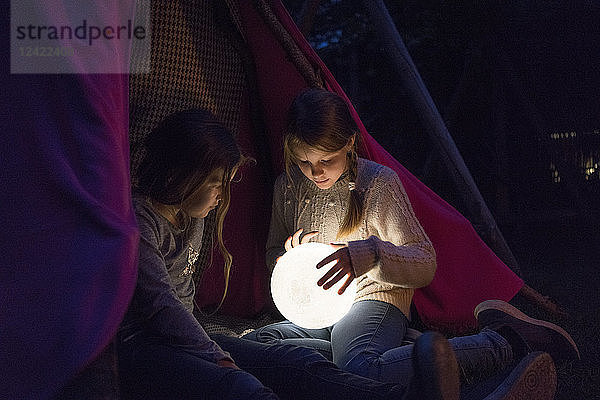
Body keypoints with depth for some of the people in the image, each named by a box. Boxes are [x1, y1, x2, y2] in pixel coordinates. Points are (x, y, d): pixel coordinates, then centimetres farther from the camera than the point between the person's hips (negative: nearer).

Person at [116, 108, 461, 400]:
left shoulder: (191, 219, 17)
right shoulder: (138, 219, -14)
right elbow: (158, 304, -19)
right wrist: (216, 357, -18)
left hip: (180, 337, 9)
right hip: (134, 348, -8)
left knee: (290, 362, -19)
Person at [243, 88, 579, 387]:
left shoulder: (379, 183, -8)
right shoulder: (288, 187, 6)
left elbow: (424, 265, -9)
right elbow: (273, 256, 20)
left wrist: (370, 253, -29)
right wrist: (289, 253, -6)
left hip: (375, 302, -6)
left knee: (361, 372, -39)